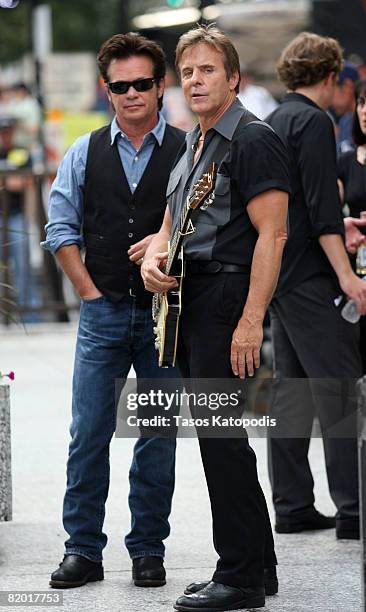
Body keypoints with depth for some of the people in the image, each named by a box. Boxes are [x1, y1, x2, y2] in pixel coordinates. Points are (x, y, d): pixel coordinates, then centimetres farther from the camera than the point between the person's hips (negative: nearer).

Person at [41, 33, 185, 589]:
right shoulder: (85, 155, 8)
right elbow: (61, 228, 10)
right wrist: (90, 290, 3)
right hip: (103, 313, 2)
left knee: (158, 438, 4)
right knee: (89, 434, -1)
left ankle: (148, 550, 13)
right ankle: (83, 550, 6)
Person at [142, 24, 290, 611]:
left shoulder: (253, 140, -10)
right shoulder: (192, 145, 19)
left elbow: (271, 234, -17)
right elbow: (171, 225, 26)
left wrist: (251, 320, -23)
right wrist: (153, 257, 2)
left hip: (229, 298, -9)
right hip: (190, 300, 9)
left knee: (221, 436, -9)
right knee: (218, 436, 11)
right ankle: (258, 564, 19)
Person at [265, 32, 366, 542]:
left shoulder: (272, 123, 17)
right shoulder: (313, 122, -11)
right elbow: (322, 205, -19)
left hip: (279, 273, 9)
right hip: (310, 274, -9)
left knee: (291, 389, 10)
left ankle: (293, 506, 11)